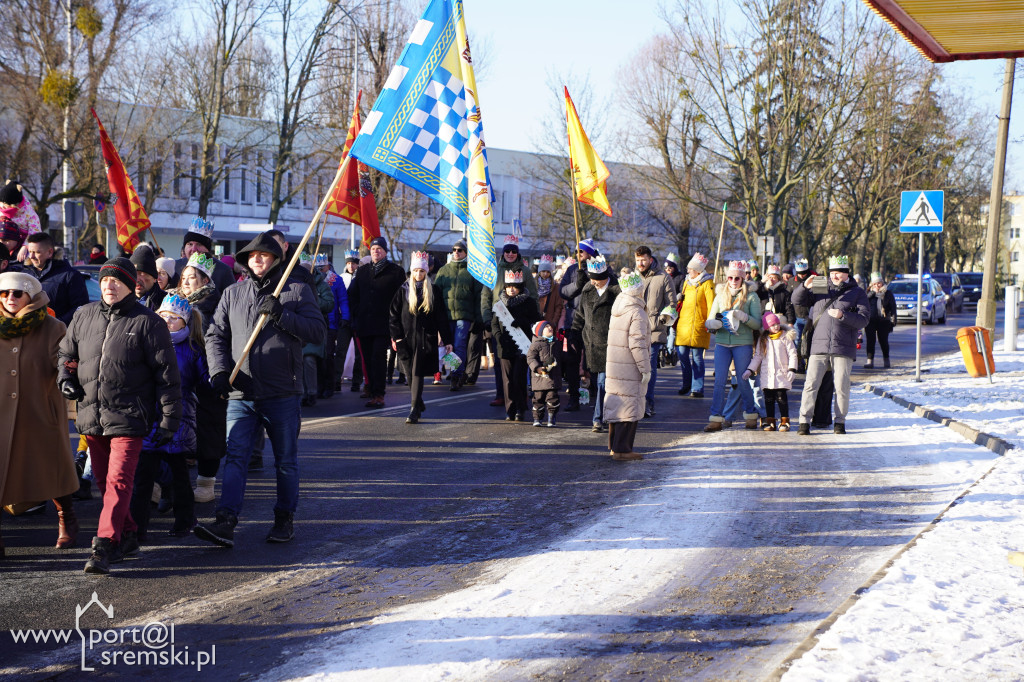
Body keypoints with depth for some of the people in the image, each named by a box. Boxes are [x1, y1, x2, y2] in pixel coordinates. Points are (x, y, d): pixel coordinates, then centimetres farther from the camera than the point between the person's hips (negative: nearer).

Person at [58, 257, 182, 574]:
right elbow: (67, 353, 25)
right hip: (91, 414, 6)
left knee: (118, 480, -12)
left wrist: (170, 417, -6)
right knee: (103, 480, 13)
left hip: (128, 417, -6)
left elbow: (166, 373, -4)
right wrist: (65, 378, 4)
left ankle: (104, 547, -15)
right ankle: (127, 537, 26)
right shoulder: (84, 316, 9)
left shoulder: (148, 322, -5)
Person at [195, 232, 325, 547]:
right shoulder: (233, 294, 12)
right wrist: (219, 370, -3)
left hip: (282, 394, -2)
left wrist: (282, 315, -17)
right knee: (235, 457, -7)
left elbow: (318, 332, -6)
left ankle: (285, 519, 23)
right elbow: (216, 335, 13)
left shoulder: (297, 291, 2)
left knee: (286, 460, 9)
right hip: (241, 394, 2)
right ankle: (225, 523, -13)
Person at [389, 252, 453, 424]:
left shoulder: (433, 290, 5)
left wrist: (447, 340, 3)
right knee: (410, 373, 8)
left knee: (417, 373, -10)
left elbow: (442, 316, 6)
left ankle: (414, 410, -12)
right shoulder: (403, 290, 8)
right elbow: (394, 314, 8)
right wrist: (396, 336, -2)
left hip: (425, 338, -2)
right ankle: (418, 403, 27)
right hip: (406, 338, 2)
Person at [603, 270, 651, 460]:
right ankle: (622, 448, -3)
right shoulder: (637, 313, -15)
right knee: (630, 405, -3)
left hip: (613, 365, 8)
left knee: (616, 404, 15)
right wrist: (645, 368, -15)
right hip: (630, 368, -8)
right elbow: (637, 344, -19)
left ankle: (614, 445, 22)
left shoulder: (617, 309, 11)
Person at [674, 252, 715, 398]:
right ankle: (687, 384, 20)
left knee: (697, 357, -5)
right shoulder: (687, 282, 18)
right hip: (683, 324, 6)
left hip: (698, 325, -6)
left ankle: (697, 388, 0)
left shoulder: (707, 283, -2)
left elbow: (711, 304, -7)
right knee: (682, 354, 4)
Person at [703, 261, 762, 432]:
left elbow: (757, 323, -2)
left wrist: (742, 316, -20)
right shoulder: (720, 296, 14)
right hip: (722, 343, 3)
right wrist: (716, 323, -11)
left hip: (743, 343, -3)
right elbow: (709, 321, 13)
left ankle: (751, 415, 21)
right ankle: (716, 419, -2)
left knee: (743, 381, 2)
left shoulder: (751, 297, 4)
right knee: (719, 381, -3)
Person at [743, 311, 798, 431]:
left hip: (782, 374, -3)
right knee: (769, 399, 4)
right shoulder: (763, 340, 9)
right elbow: (757, 356, 13)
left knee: (781, 397, -3)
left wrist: (792, 370, -8)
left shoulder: (786, 337, 1)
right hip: (767, 374, 3)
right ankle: (770, 421, 10)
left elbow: (792, 354, 1)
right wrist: (750, 370, 6)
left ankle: (784, 421, 5)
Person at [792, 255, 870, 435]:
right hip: (819, 346, 1)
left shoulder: (857, 293, 9)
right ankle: (804, 421, -2)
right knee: (811, 384, -6)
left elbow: (864, 319, -1)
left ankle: (839, 422, 13)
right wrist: (805, 286, -6)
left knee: (841, 387, -1)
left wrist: (843, 315, -16)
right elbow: (797, 301, 13)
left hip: (843, 348, -1)